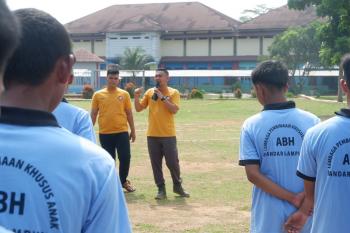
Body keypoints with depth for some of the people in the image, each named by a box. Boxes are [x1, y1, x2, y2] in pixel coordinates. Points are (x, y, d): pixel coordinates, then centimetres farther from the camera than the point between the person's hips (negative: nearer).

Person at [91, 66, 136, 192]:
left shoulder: (124, 94, 3)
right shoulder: (98, 95, 1)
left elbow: (129, 113, 7)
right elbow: (93, 114, 5)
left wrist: (133, 131, 7)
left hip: (122, 132, 0)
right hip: (105, 133, 0)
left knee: (125, 157, -2)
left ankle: (123, 181, 19)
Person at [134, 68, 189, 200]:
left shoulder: (173, 92, -2)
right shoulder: (149, 92, 7)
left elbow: (174, 109, -15)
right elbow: (139, 108, 7)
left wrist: (162, 97, -19)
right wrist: (136, 96, -8)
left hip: (168, 135, -3)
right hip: (152, 135, 3)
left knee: (173, 162, 3)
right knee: (156, 164, 3)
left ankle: (177, 186, 22)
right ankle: (161, 189, 12)